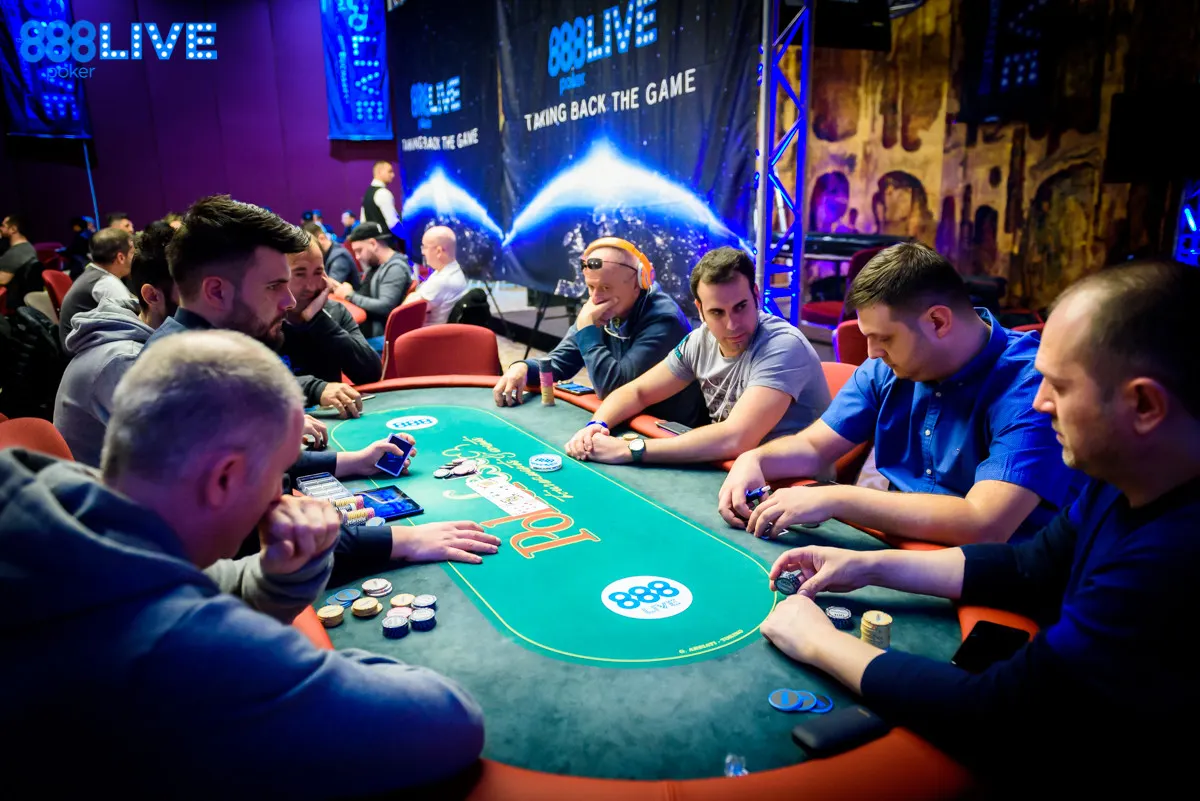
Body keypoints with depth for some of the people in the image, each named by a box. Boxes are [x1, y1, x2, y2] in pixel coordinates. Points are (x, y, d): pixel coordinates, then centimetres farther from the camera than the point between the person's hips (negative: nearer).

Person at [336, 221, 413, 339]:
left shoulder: (396, 268, -14)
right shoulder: (375, 265, 16)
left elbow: (385, 307, -23)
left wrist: (350, 296, -13)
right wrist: (339, 288, 0)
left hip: (377, 333, -9)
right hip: (363, 324, 9)